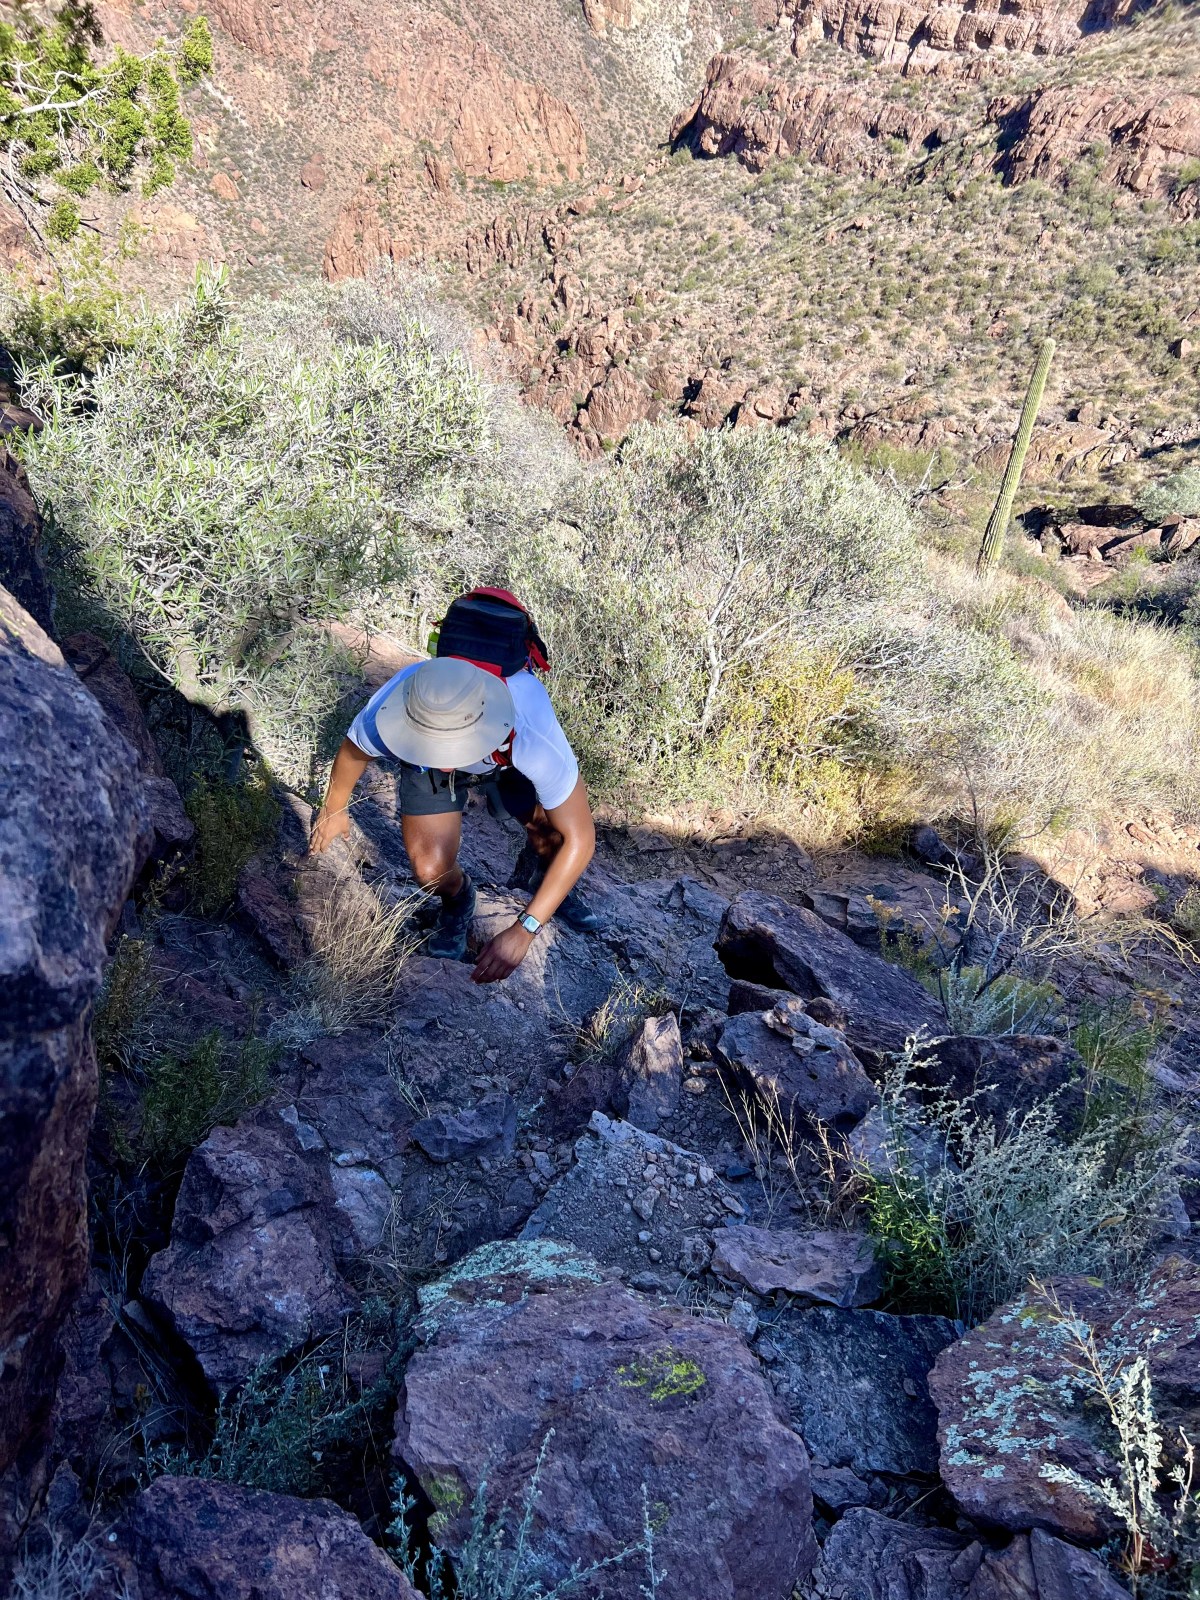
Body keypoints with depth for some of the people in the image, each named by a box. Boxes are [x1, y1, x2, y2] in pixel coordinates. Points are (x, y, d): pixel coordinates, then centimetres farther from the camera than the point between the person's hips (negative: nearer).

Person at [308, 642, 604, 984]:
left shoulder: (533, 730, -47)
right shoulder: (387, 710, -40)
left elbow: (580, 839, -39)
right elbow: (353, 750, -13)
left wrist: (523, 931, -42)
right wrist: (334, 808, 7)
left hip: (508, 754, 0)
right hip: (426, 761, 0)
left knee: (549, 827, -18)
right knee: (431, 871, -16)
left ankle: (559, 888, 19)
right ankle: (457, 902, 21)